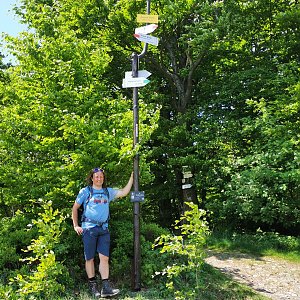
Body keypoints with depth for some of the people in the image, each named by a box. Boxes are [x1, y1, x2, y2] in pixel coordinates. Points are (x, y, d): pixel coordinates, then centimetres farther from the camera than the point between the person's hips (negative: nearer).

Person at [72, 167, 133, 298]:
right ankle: (93, 286, 16)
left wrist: (132, 177, 7)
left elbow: (124, 192, 13)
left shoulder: (108, 191, 15)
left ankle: (105, 288, -1)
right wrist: (76, 226, 1)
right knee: (90, 258, 4)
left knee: (104, 257, -2)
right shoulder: (85, 191, 5)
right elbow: (75, 208, 8)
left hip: (104, 229, 3)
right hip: (89, 228, -3)